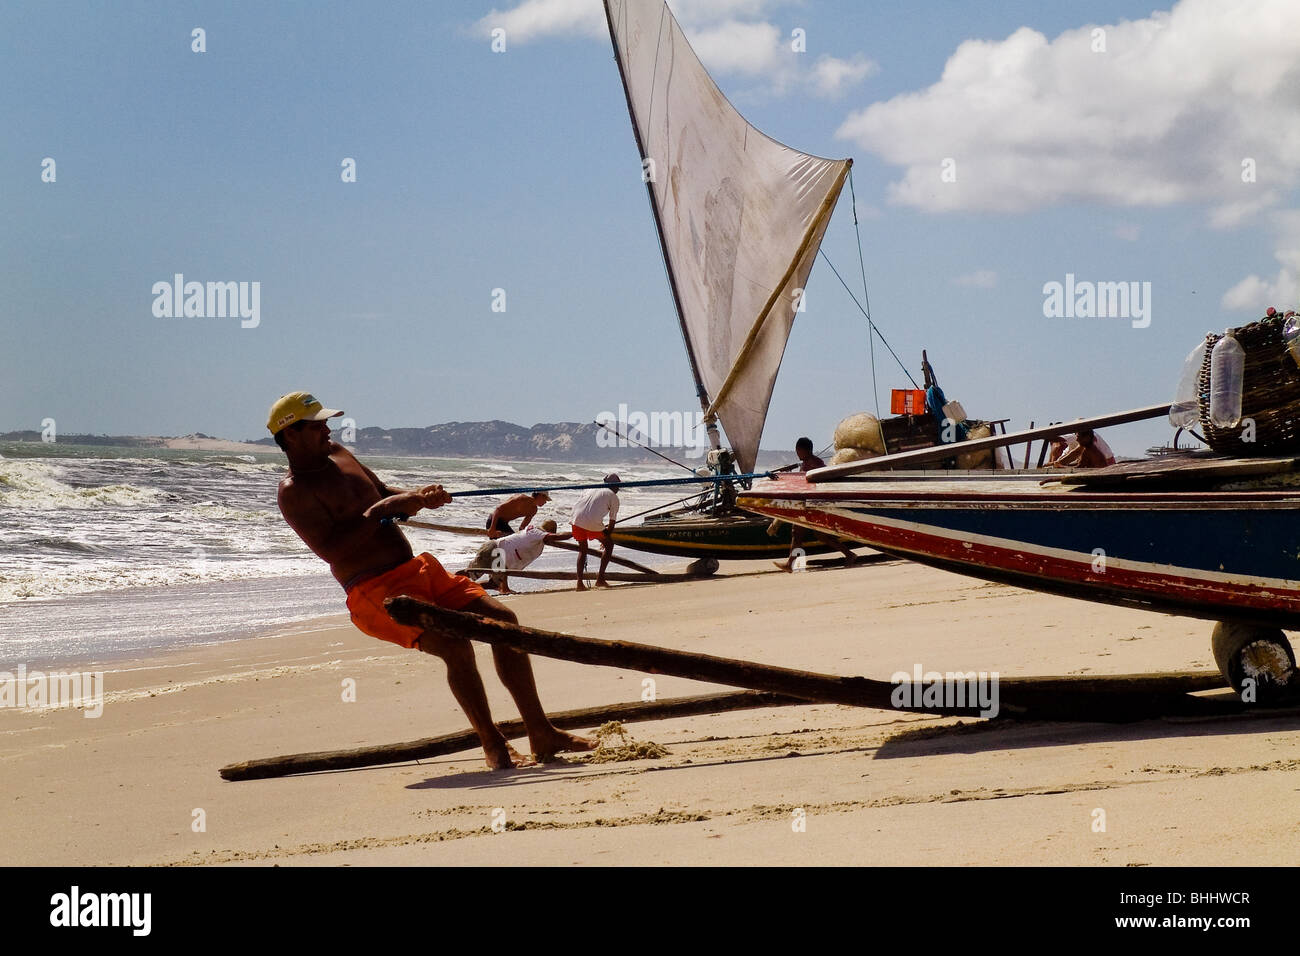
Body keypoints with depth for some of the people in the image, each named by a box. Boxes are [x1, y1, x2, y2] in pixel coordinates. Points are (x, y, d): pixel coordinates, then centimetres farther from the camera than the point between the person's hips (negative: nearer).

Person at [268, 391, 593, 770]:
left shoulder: (338, 454, 16)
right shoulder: (293, 493, -8)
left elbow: (384, 493, 29)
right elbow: (330, 549, -21)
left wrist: (417, 497, 7)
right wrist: (383, 509, -18)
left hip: (417, 569, 8)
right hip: (374, 592, -8)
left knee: (502, 618, -3)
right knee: (454, 645, -29)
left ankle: (542, 734, 1)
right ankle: (493, 746, -14)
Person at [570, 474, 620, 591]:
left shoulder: (592, 489, 29)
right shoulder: (614, 497, 14)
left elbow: (575, 505, 27)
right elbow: (612, 522, 14)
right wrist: (606, 537, 29)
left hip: (577, 520, 5)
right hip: (593, 523, -5)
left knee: (582, 548, 24)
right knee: (609, 544, 18)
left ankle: (579, 583, 14)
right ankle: (600, 578, 11)